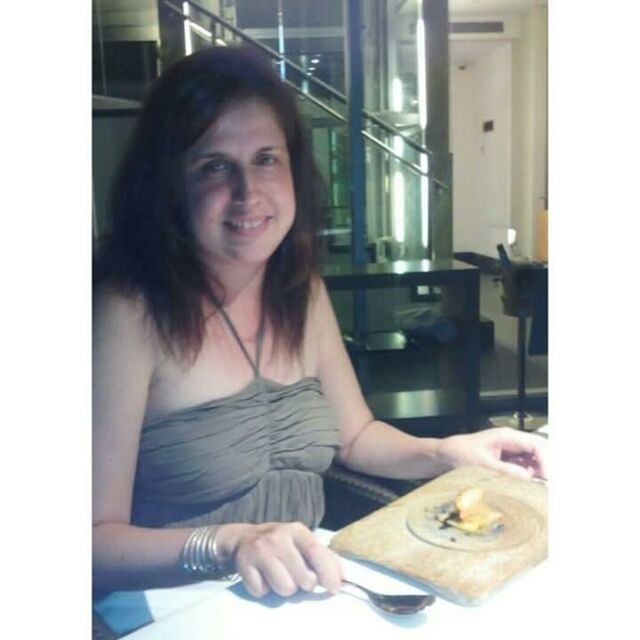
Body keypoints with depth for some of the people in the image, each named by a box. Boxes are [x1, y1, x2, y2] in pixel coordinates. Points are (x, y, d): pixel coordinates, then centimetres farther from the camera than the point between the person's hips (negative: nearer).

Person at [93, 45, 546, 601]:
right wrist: (227, 545, -31)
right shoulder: (127, 314, -18)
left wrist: (449, 452, -3)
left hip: (306, 593, 6)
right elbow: (99, 537, -16)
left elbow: (355, 436, 12)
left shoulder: (304, 291, 2)